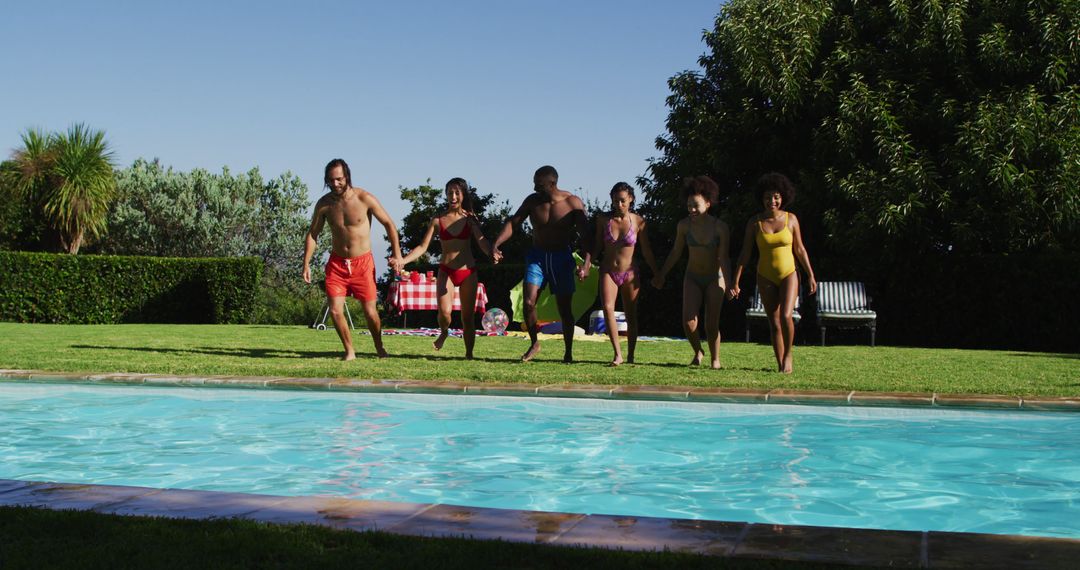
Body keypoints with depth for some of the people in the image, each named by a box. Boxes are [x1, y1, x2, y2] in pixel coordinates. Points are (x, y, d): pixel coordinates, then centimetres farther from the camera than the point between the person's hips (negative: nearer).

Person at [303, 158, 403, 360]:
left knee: (370, 311, -1)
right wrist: (306, 264, -1)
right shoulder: (324, 203, -3)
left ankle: (379, 347, 25)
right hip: (337, 262, 2)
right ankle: (349, 351, 11)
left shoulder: (365, 199, -11)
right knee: (335, 311, -8)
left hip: (362, 262, -2)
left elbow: (389, 224, -3)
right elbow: (312, 234, 6)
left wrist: (397, 254, -6)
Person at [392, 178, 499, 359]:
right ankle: (443, 332, 14)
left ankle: (469, 354, 19)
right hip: (446, 271, -1)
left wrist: (492, 253, -35)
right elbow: (423, 247, -1)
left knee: (467, 317, 5)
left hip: (468, 272, 1)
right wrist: (403, 260, -16)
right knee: (444, 312, -20)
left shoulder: (470, 219, 1)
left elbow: (482, 241, -12)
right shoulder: (438, 220, 1)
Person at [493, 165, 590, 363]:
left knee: (564, 308, 1)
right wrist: (496, 244, -17)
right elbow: (513, 222, -2)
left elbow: (585, 235, -12)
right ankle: (534, 343, 9)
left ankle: (568, 352, 15)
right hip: (537, 256, 2)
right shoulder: (532, 201, -3)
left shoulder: (573, 203, -10)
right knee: (528, 302, -12)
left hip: (562, 257, -2)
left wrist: (586, 263, -24)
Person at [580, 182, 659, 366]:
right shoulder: (603, 219, -2)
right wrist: (586, 266, -3)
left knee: (631, 316, 5)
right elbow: (596, 246, 7)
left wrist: (657, 273, 4)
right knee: (607, 308, -22)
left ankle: (630, 356, 18)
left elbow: (646, 251, 4)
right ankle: (618, 354, -24)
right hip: (608, 272, 0)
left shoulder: (638, 221, -5)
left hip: (630, 273, 0)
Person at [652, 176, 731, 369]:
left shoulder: (720, 227, -17)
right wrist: (662, 274, 8)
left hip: (714, 278, -2)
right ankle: (697, 352, 16)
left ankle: (715, 360, 16)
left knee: (711, 324, -6)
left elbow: (723, 258, -15)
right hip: (692, 278, 2)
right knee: (688, 321, -12)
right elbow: (676, 252, 4)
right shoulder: (684, 225, -10)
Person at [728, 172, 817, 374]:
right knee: (774, 323, 3)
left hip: (788, 275, -1)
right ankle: (780, 365, 13)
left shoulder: (791, 219, -5)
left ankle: (788, 354, 3)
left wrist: (810, 276, 3)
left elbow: (799, 249, 3)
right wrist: (735, 282, -6)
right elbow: (744, 254, -4)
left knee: (786, 316, -19)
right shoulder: (754, 222, -7)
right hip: (766, 278, 1)